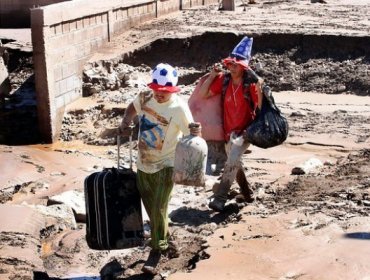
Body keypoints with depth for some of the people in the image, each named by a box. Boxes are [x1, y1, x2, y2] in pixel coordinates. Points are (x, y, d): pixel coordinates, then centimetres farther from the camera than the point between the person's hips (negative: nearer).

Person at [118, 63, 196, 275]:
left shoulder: (179, 107, -21)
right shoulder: (145, 97, -5)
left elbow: (191, 133, -21)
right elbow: (133, 108, 15)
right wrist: (125, 123, -2)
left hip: (164, 166, -6)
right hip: (143, 164, 6)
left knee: (159, 210, -5)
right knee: (151, 208, 19)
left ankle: (156, 252, 12)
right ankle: (165, 242, 40)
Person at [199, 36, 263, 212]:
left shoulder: (251, 83, -17)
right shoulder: (224, 79, -5)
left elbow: (261, 107, -21)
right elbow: (203, 94, -4)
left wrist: (259, 87, -34)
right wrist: (212, 75, -10)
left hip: (244, 131, -6)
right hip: (228, 131, 6)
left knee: (232, 161, -25)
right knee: (234, 164, 22)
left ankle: (219, 198, -21)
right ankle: (247, 192, 45)